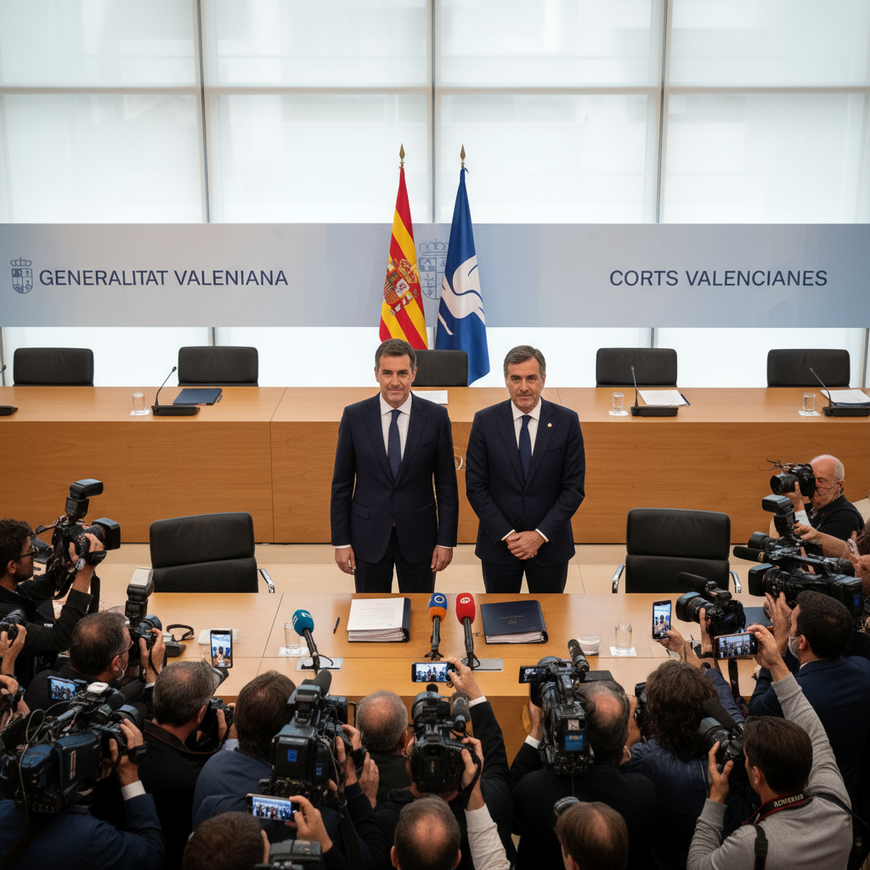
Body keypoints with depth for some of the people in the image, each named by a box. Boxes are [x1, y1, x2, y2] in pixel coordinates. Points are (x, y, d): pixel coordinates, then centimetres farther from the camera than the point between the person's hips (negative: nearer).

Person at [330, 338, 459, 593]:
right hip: (369, 536, 0)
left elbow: (446, 484, -1)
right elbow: (341, 484, 0)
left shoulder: (436, 416, -5)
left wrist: (446, 540, -3)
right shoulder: (354, 416, -4)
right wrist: (341, 542, -3)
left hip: (418, 536, 0)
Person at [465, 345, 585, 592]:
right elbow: (475, 486, -5)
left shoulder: (567, 421, -6)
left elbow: (574, 488, -5)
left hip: (550, 542, 0)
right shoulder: (485, 421, -5)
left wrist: (541, 535, -12)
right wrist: (506, 534, -11)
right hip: (498, 543, 0)